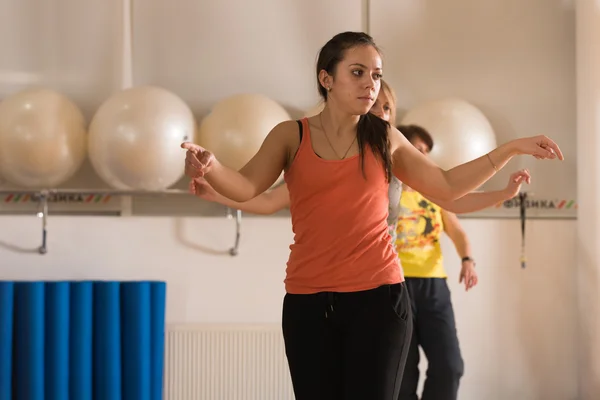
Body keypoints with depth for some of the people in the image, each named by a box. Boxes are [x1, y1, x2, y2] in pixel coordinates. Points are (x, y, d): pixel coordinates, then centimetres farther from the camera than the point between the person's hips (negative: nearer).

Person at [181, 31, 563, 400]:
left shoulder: (384, 137, 7)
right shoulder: (290, 136, 2)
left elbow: (447, 186, 16)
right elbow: (246, 186, -12)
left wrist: (512, 148, 12)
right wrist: (210, 166, -33)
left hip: (378, 295, 0)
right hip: (307, 300, 0)